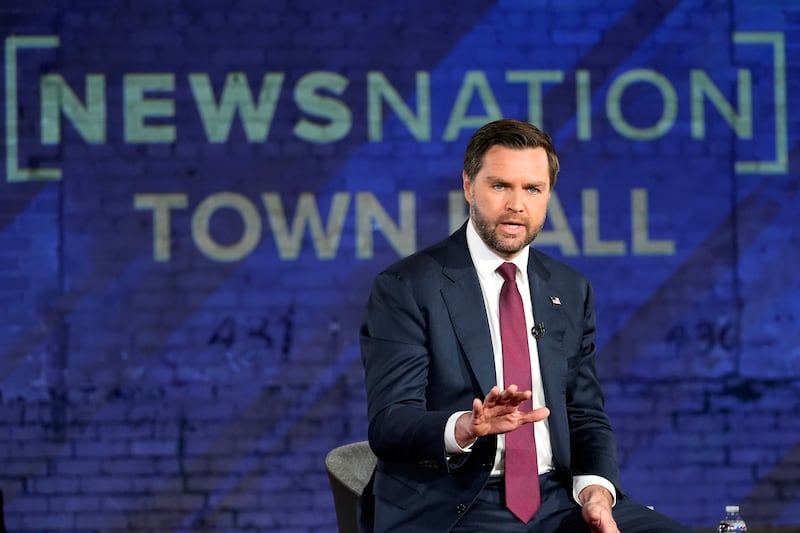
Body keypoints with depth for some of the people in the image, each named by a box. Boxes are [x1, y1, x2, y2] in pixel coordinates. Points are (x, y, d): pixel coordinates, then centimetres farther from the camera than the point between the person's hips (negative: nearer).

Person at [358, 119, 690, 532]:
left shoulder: (570, 292, 13)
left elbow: (585, 415, 13)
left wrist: (596, 490, -8)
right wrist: (465, 428, -31)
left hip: (556, 499, 4)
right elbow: (387, 425, -11)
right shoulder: (405, 288, -3)